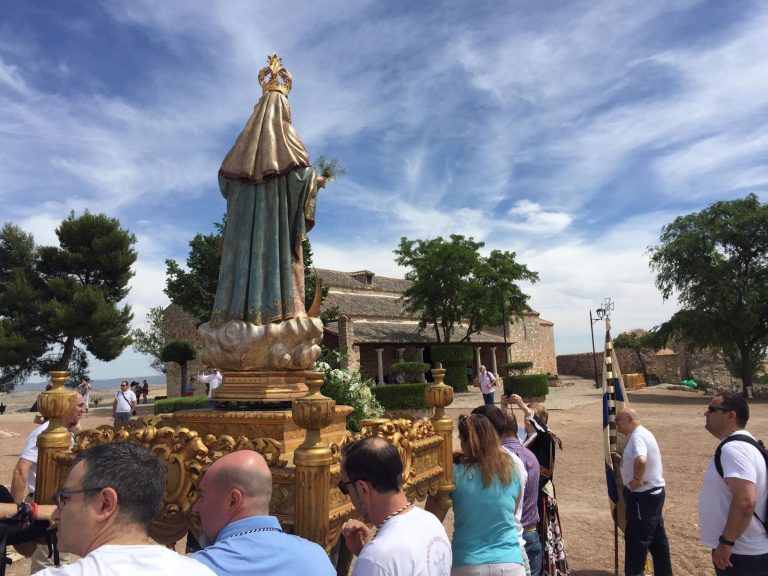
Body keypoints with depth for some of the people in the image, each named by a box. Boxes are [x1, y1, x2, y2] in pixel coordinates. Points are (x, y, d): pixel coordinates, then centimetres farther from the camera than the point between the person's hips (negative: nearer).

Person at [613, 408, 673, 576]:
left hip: (643, 494, -10)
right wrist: (621, 459, 8)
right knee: (656, 537, 18)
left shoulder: (637, 436, -21)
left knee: (636, 537, 2)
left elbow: (641, 461, -39)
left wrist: (636, 479, -24)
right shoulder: (640, 433, 11)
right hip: (652, 492, 10)